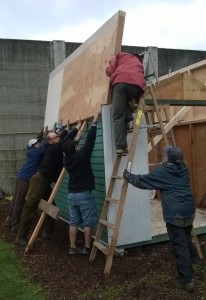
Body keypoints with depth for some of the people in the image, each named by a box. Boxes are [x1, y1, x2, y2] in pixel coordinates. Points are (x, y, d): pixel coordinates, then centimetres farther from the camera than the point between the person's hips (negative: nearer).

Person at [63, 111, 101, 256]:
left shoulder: (67, 159, 2)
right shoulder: (82, 156, -15)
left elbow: (69, 147, 24)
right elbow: (90, 140, -14)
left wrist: (76, 139, 36)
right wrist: (94, 122, -8)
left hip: (72, 195, 6)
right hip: (85, 194, -6)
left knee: (74, 222, 12)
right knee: (88, 223, 5)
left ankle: (73, 248, 16)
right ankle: (87, 248, 12)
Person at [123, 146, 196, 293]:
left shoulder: (162, 171, -9)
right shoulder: (184, 169, 9)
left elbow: (143, 181, -3)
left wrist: (128, 176, 12)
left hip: (175, 214, -7)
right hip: (189, 211, 8)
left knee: (180, 245, -3)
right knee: (187, 239, 25)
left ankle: (187, 280, -1)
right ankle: (191, 263, 43)